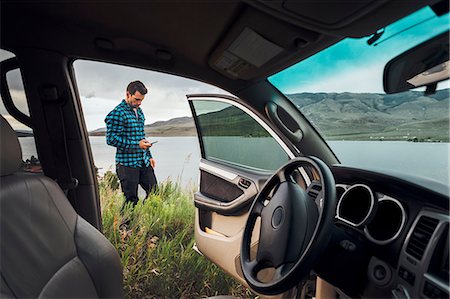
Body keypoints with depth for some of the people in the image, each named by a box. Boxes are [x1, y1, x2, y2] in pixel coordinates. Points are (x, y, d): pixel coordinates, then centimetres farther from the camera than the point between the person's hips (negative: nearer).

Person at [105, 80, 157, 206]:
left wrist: (149, 156, 17)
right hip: (127, 164, -7)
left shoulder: (139, 111, 15)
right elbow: (111, 138, -16)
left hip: (144, 162, 8)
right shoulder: (117, 113, -11)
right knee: (131, 200, 1)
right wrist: (136, 145, -19)